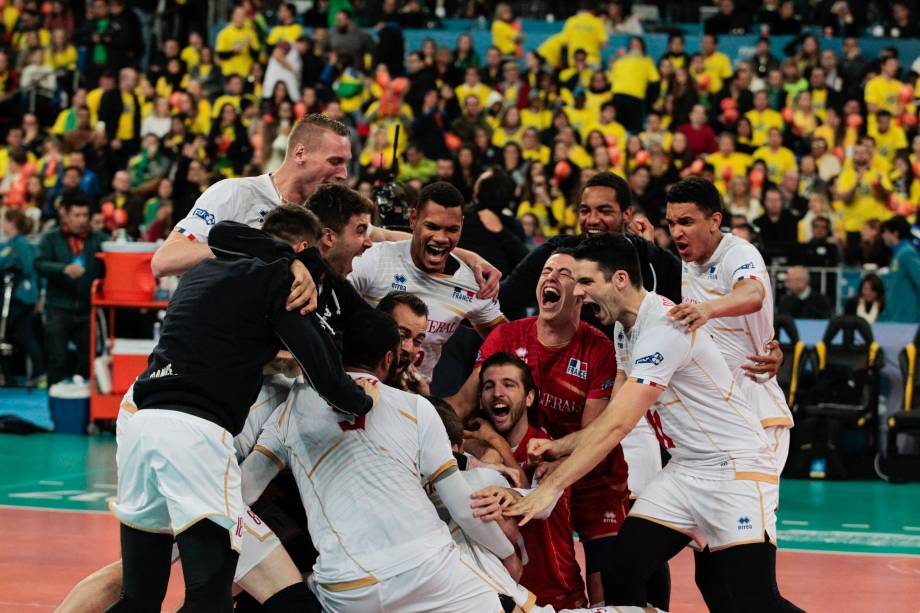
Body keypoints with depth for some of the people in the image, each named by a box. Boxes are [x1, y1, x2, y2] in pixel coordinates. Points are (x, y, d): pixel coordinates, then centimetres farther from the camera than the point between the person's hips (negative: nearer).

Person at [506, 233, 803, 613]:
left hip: (737, 469, -9)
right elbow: (611, 418, 12)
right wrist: (559, 447, -5)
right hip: (684, 470, 9)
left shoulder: (664, 327, -23)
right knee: (620, 577, -4)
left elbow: (617, 425, -28)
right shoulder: (624, 328, 7)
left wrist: (551, 487, -30)